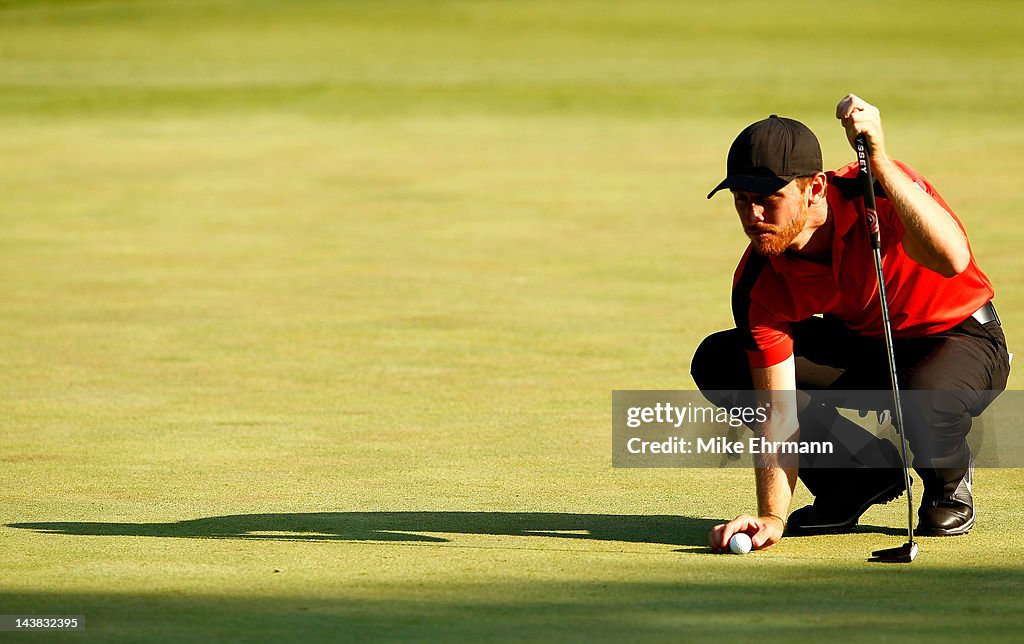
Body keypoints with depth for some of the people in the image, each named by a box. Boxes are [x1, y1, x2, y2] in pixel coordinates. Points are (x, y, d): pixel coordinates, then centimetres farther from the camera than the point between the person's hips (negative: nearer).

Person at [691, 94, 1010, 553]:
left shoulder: (879, 192, -31)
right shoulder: (759, 283, -21)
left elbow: (952, 260, -51)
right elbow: (779, 415, -22)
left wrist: (879, 161, -53)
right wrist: (772, 516, -36)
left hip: (963, 339, -5)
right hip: (859, 345, 5)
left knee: (921, 403, -41)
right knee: (717, 363, -12)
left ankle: (950, 482, 0)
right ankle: (866, 471, 5)